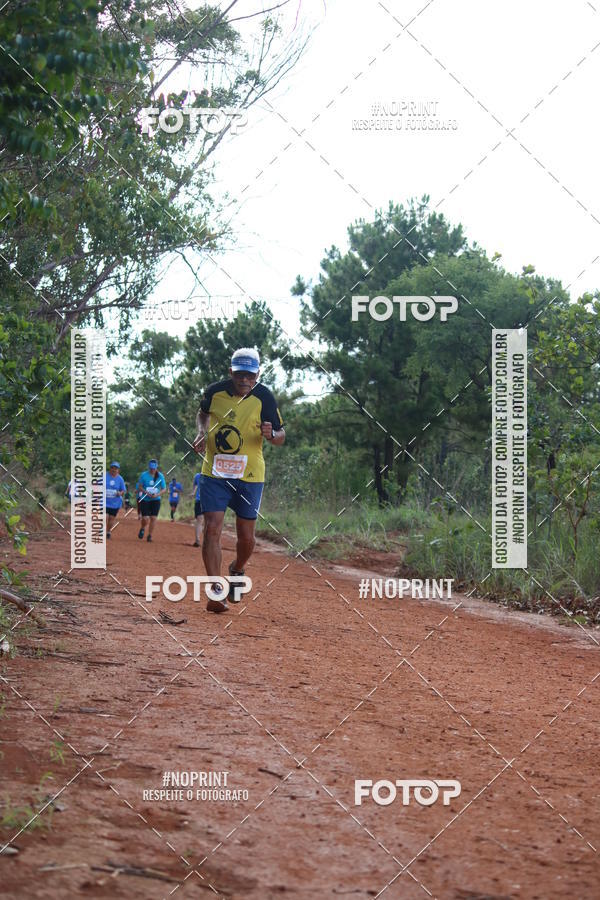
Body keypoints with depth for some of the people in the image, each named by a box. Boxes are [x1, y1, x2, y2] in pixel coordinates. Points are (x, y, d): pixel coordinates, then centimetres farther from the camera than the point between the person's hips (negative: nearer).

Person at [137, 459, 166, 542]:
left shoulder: (160, 476, 0)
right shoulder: (144, 475, -3)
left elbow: (164, 489, 3)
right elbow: (140, 486, 3)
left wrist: (157, 495, -14)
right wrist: (146, 492, -15)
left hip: (155, 500, 1)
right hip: (145, 500, -1)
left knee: (153, 518, -7)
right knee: (145, 518, -10)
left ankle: (150, 535, 8)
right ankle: (142, 529, 23)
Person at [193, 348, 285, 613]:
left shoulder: (263, 397, -8)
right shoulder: (215, 391, -3)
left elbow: (281, 435, -2)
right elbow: (203, 413, 19)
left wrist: (271, 435, -25)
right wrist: (202, 432, 0)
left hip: (249, 476, 0)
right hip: (214, 472, 1)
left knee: (246, 536, 5)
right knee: (212, 528, -12)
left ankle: (236, 571, 37)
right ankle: (216, 591, -9)